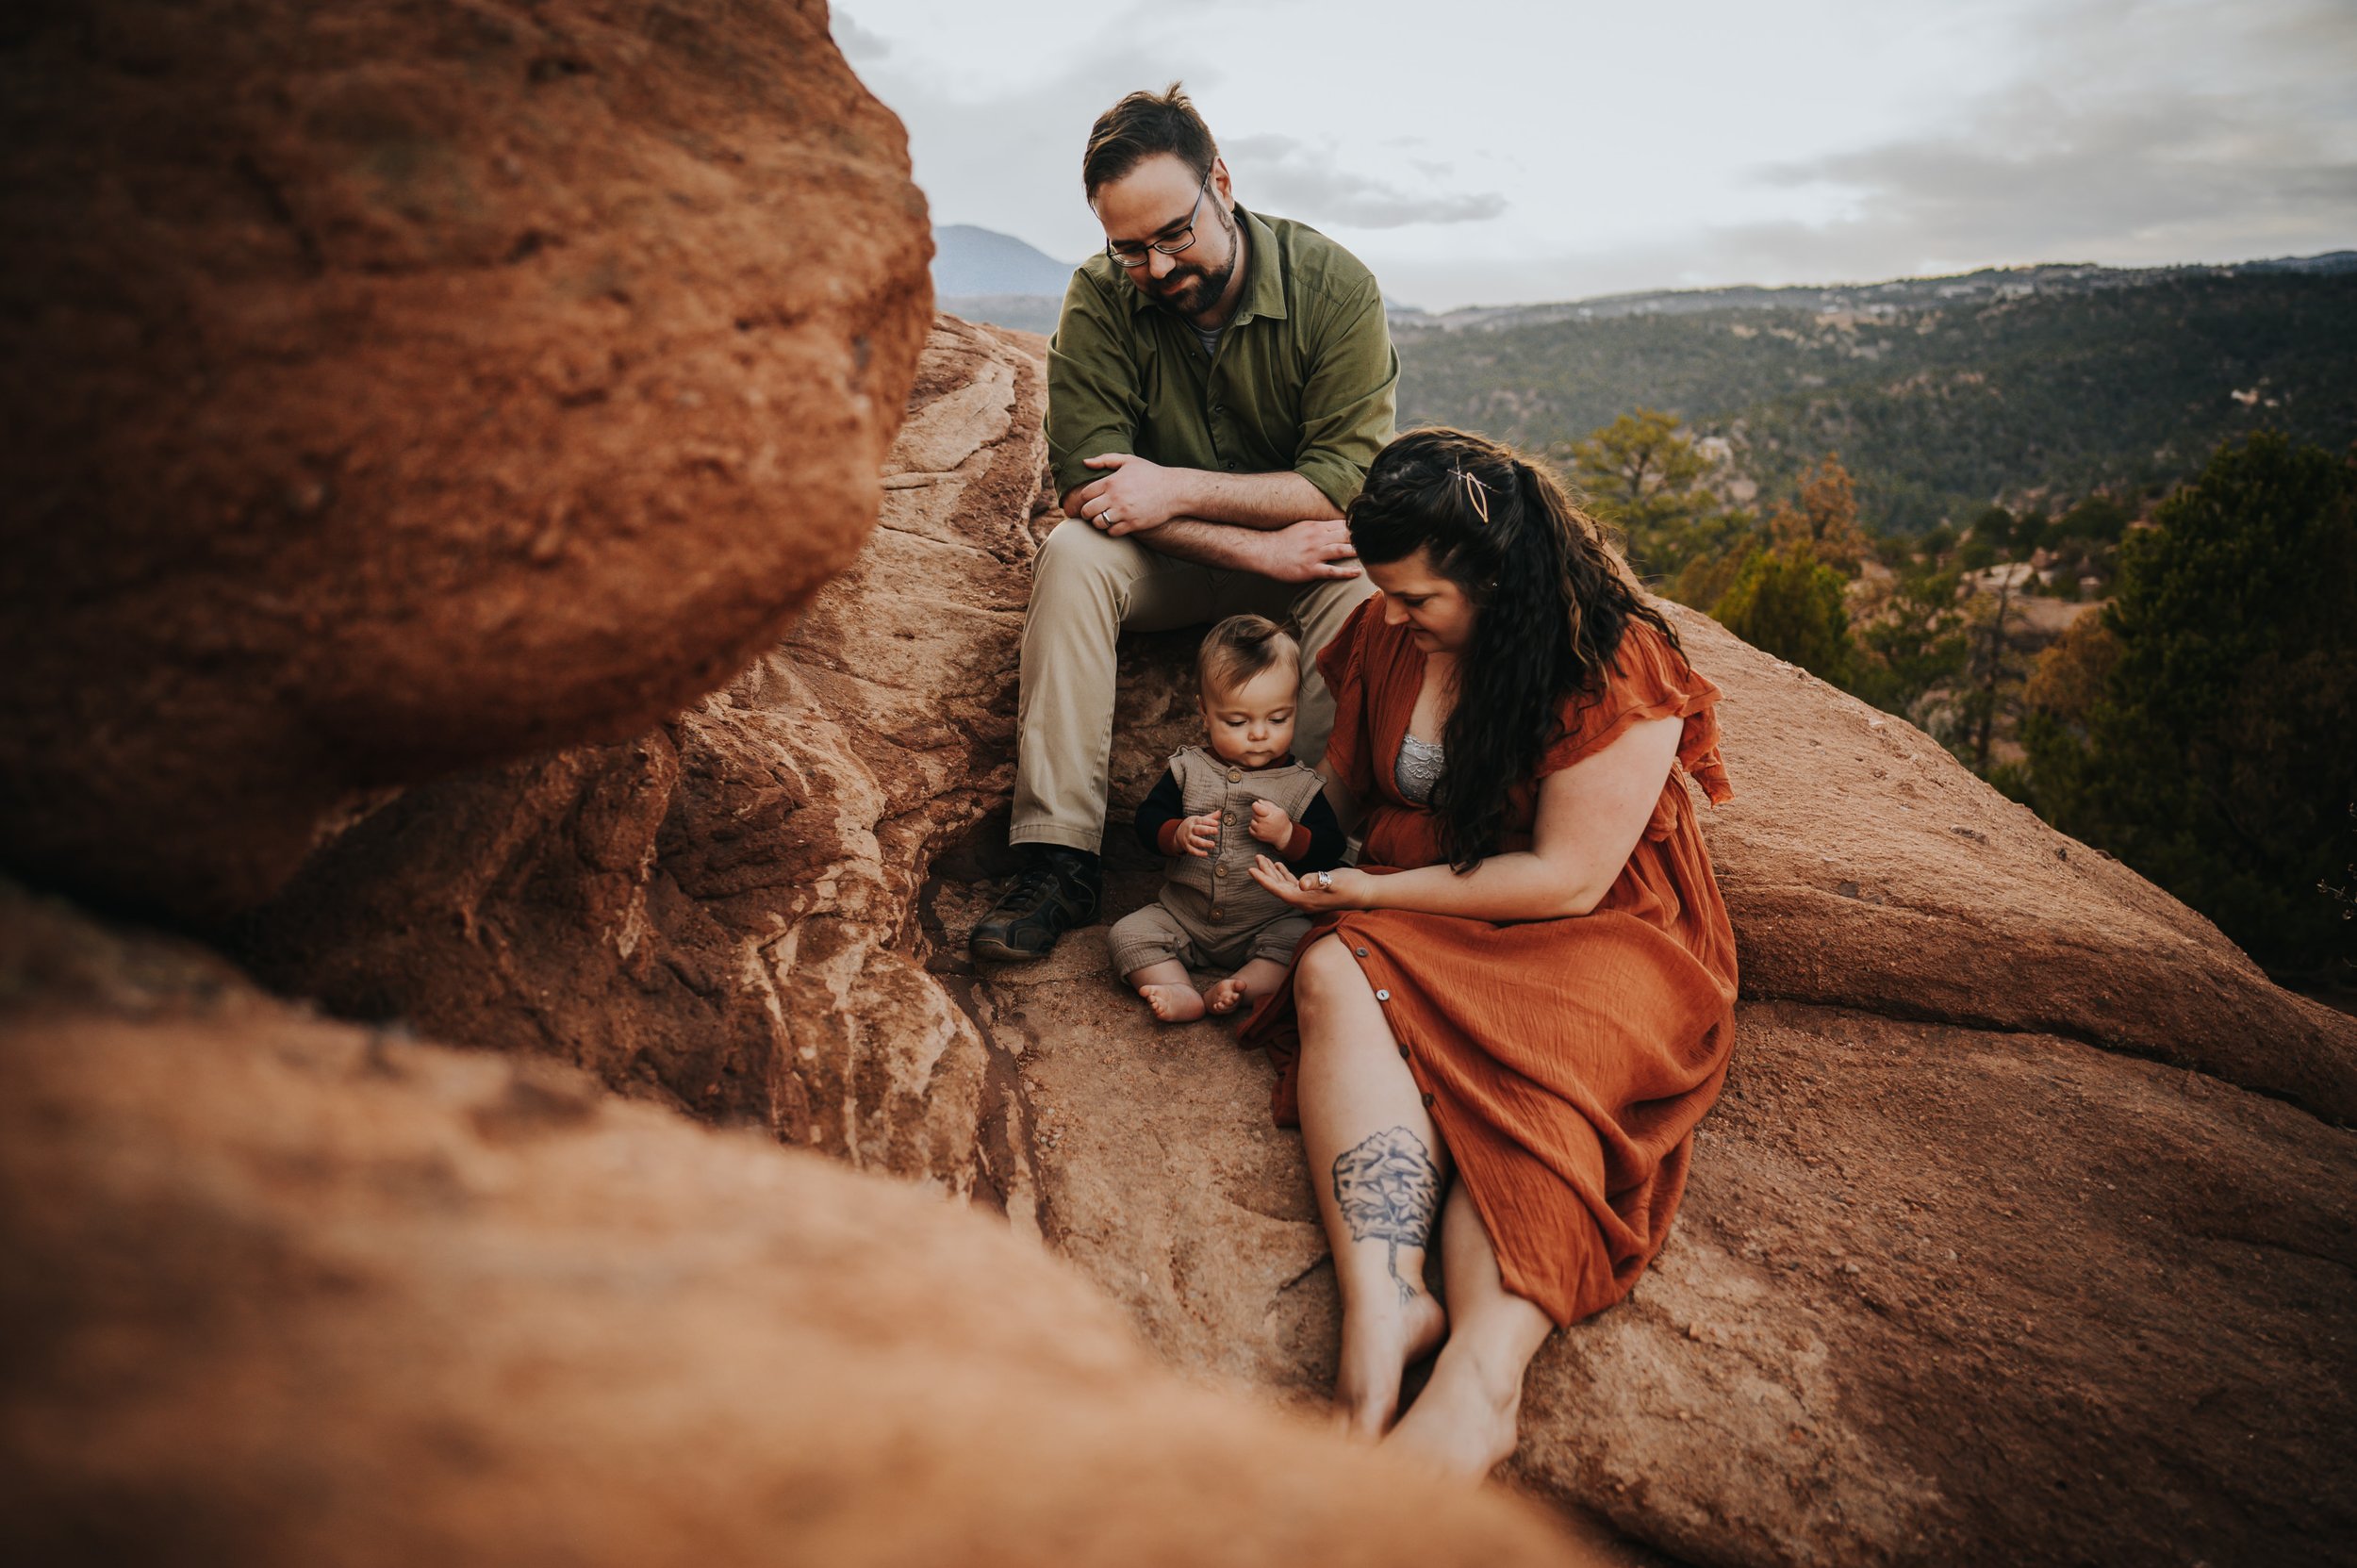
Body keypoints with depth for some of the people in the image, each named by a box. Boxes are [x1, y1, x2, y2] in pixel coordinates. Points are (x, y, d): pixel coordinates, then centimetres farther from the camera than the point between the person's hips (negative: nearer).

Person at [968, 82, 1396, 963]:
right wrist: (1263, 548, -26)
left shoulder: (1334, 287, -14)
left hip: (1305, 550, -1)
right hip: (1167, 564, 1)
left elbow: (1347, 481, -19)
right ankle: (1060, 858, -30)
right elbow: (1086, 484, -19)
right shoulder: (1101, 300, -11)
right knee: (1073, 551, -29)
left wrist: (1180, 489, -27)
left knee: (1364, 586, -33)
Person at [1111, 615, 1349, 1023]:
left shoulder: (1302, 785, -3)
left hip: (1269, 922, -2)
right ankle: (1182, 994, -28)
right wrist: (1179, 834, -21)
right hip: (1184, 915, 2)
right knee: (1130, 933, -15)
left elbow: (1330, 850, -5)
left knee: (1302, 942, -29)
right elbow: (1148, 820, 0)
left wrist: (1287, 835, -23)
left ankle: (1239, 989, -35)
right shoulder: (1187, 770, 0)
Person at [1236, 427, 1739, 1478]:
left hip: (1590, 937, -4)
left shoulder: (1619, 666, -14)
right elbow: (1343, 782, 24)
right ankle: (1383, 1299, -48)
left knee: (1534, 1070, -36)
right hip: (1417, 922, 5)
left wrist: (1375, 892, -13)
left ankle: (1481, 1373, -53)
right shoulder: (1386, 633, 5)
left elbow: (1564, 879, -16)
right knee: (1333, 975, -29)